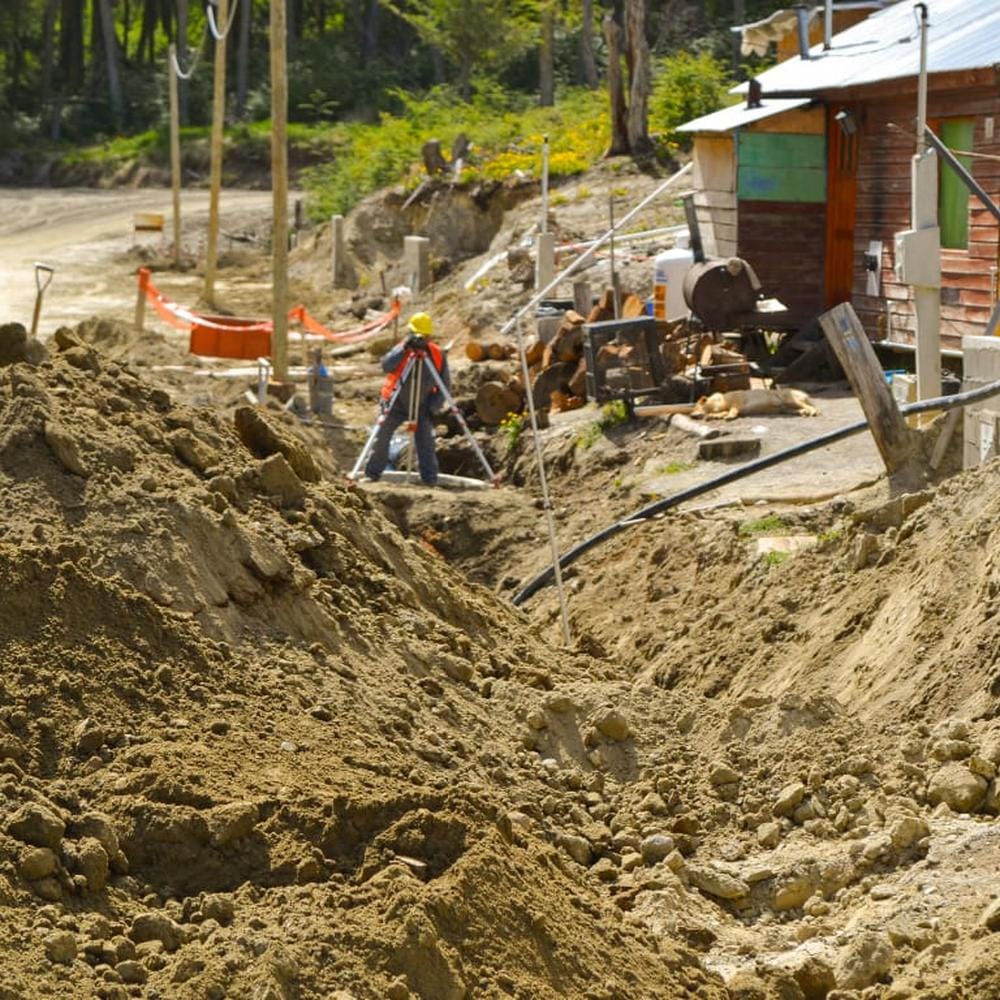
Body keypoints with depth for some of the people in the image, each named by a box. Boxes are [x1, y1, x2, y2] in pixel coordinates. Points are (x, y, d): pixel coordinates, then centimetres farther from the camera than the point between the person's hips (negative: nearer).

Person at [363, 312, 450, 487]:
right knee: (381, 437, -4)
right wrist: (405, 348, -43)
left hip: (422, 407, 1)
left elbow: (445, 386, -2)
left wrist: (433, 407, -10)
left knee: (425, 440, -11)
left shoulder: (437, 355, -8)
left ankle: (430, 479, -6)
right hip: (396, 404, 0)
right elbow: (386, 366, -34)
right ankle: (371, 474, 9)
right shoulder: (401, 350, -14)